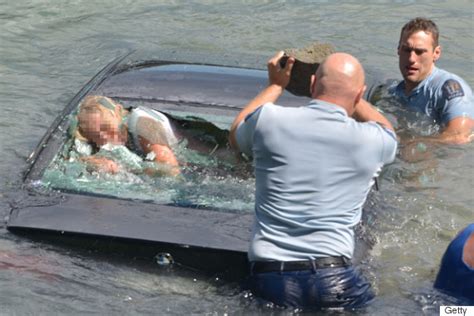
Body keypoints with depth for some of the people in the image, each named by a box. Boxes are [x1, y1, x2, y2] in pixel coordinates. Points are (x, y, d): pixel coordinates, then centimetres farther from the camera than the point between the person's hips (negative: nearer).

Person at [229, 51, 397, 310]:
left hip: (268, 279, 2)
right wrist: (349, 91, 41)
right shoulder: (369, 141, 1)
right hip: (333, 279, -1)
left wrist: (276, 85, 37)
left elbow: (235, 136, 29)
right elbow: (388, 131, 30)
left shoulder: (269, 120, 2)